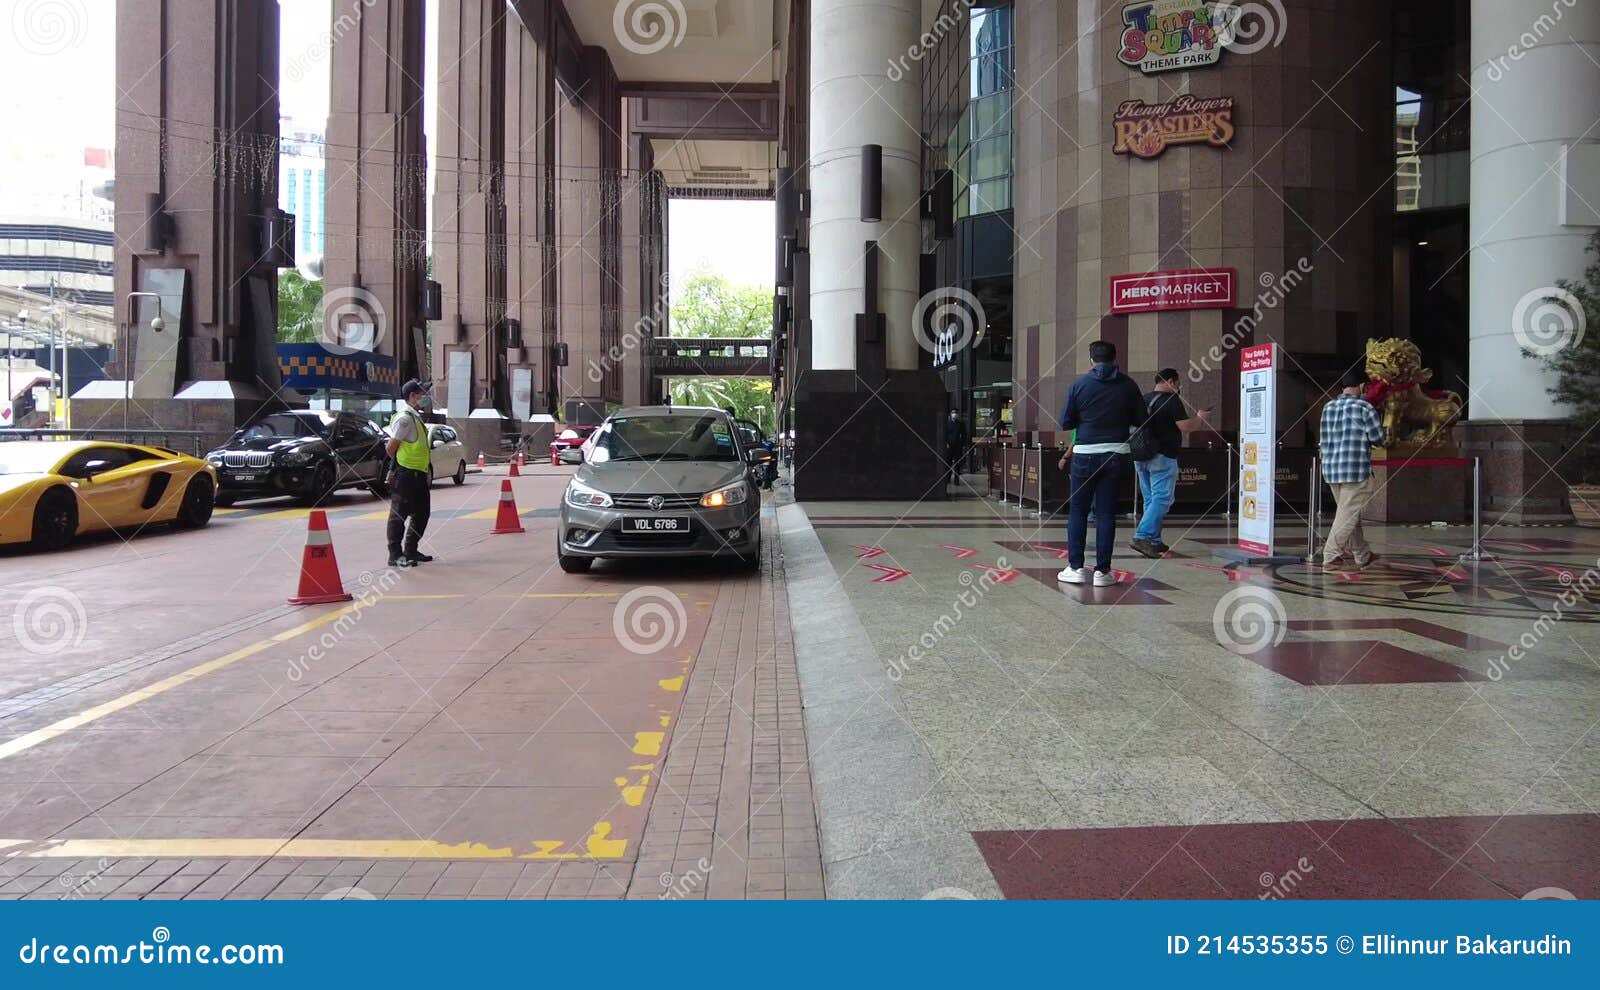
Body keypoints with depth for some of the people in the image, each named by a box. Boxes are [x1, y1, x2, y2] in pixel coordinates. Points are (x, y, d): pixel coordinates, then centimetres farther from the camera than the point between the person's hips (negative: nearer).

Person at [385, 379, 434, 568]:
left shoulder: (416, 417, 16)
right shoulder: (405, 418, -15)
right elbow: (390, 448, -16)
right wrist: (399, 463, -1)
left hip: (418, 474, 10)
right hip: (405, 474, -10)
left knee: (421, 514, 16)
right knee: (399, 515, -3)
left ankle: (411, 551, 26)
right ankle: (395, 555, 1)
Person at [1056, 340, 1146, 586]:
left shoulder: (1079, 385, -3)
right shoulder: (1128, 385, 1)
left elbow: (1066, 423, -1)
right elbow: (1140, 421, 4)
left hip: (1086, 454, -1)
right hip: (1116, 454, 1)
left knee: (1077, 510, 8)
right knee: (1106, 512, 5)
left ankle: (1076, 567, 6)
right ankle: (1102, 570, 5)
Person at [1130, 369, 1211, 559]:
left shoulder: (1144, 400, 13)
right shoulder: (1172, 400, -9)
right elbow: (1185, 427, -14)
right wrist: (1199, 418, 5)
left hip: (1141, 456, 8)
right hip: (1162, 457, -8)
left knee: (1150, 499, 12)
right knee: (1162, 499, -7)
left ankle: (1154, 541, 14)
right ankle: (1143, 536, -19)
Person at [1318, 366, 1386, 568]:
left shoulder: (1328, 407, 9)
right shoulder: (1364, 408, -8)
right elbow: (1378, 438, -3)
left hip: (1330, 469, 7)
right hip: (1356, 470, -7)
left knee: (1350, 513, 18)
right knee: (1348, 515, -2)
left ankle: (1362, 555, 29)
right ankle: (1330, 556, -6)